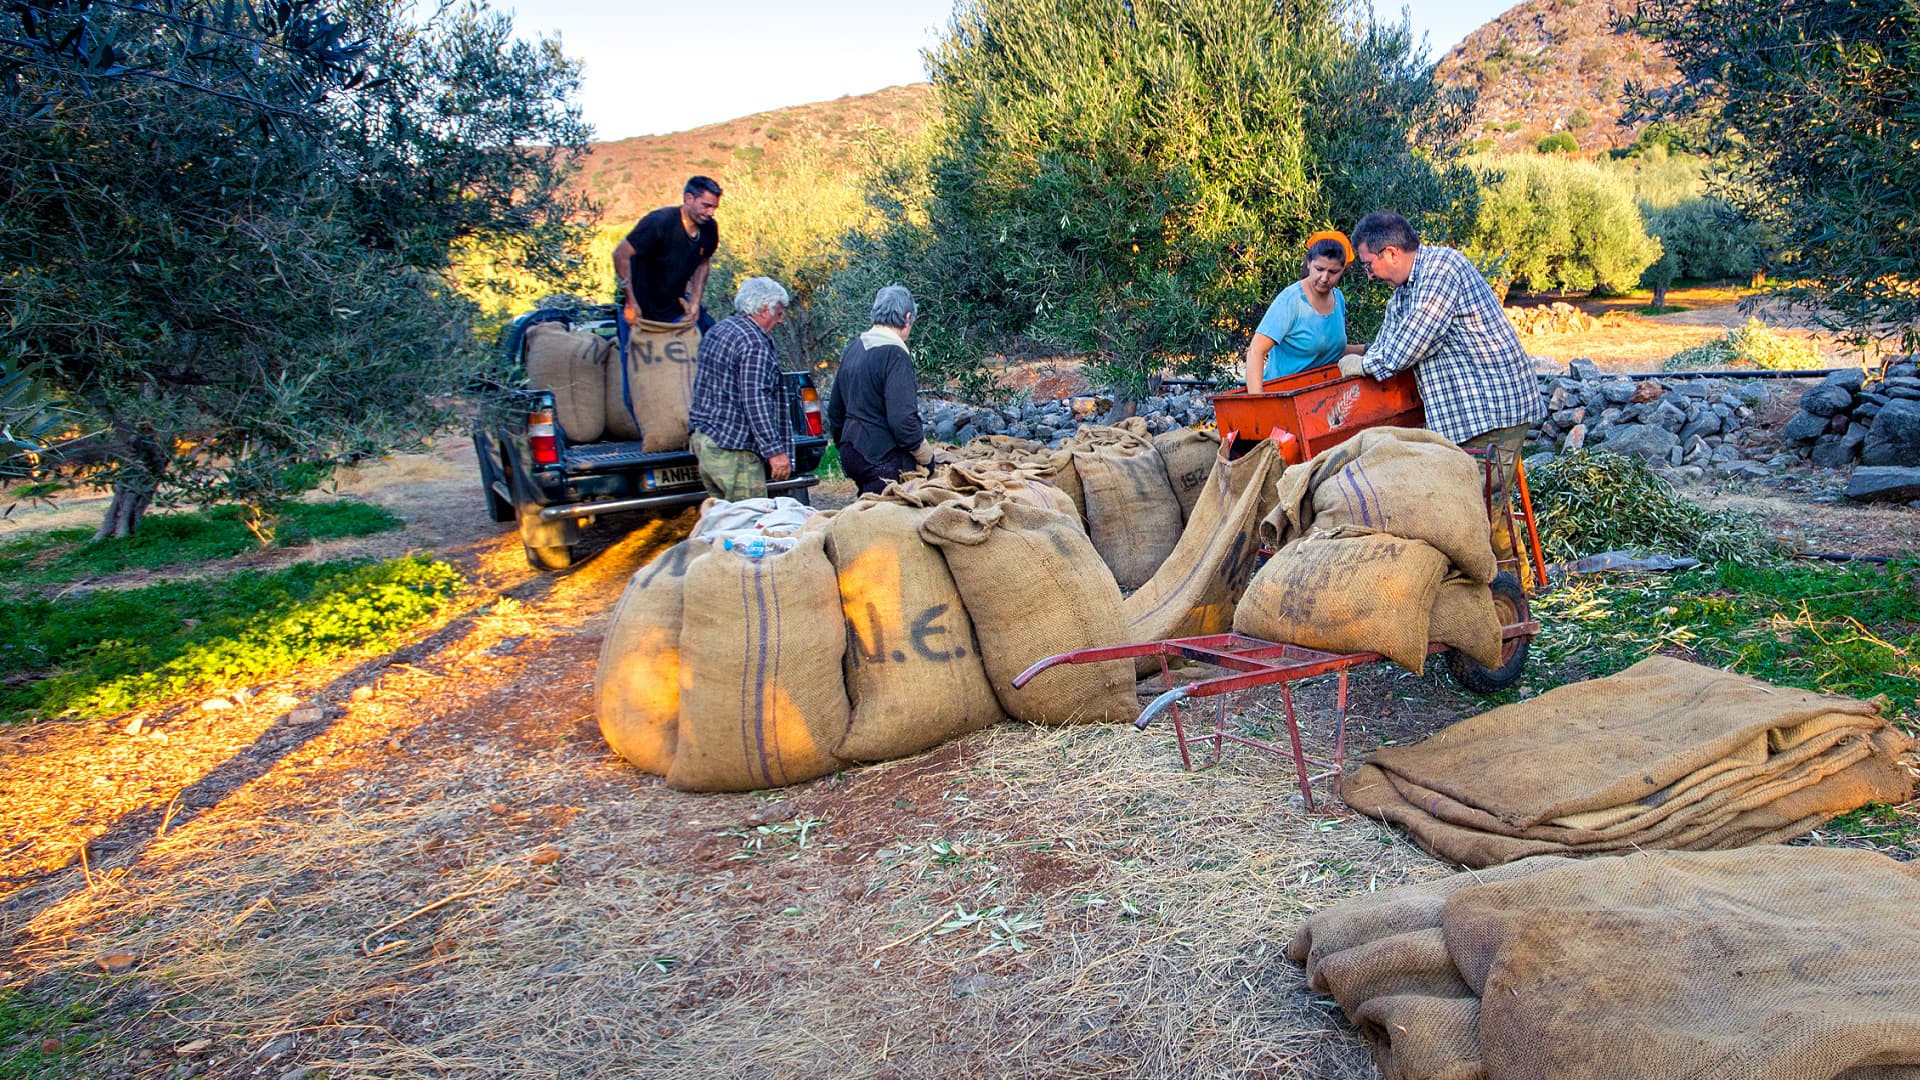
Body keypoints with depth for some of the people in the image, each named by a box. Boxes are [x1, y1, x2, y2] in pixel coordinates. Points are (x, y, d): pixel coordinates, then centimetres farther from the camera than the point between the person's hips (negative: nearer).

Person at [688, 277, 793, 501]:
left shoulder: (717, 330, 16)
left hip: (703, 438, 10)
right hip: (733, 449, -10)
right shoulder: (754, 343, -14)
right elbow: (755, 401, -21)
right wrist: (775, 450, -19)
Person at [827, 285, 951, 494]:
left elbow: (835, 410, 20)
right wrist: (929, 458, -8)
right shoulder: (895, 354, -15)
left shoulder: (853, 348, 12)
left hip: (851, 453, 9)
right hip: (884, 459, -9)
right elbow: (903, 420, -21)